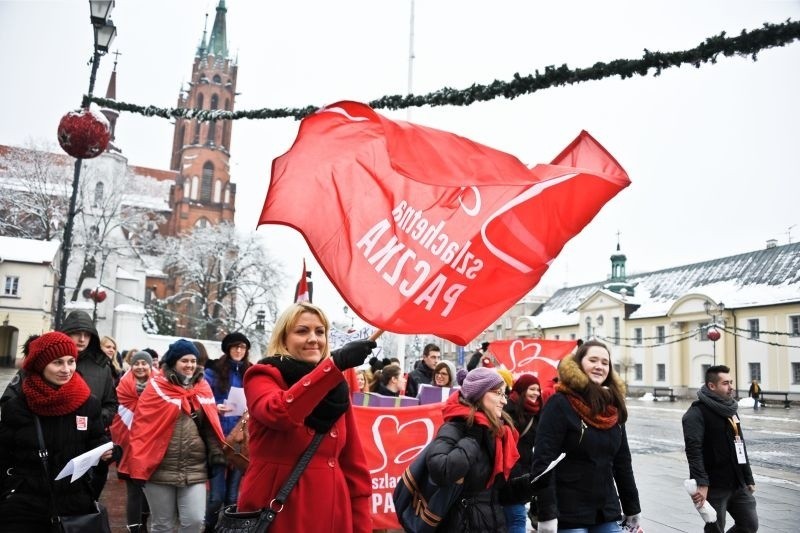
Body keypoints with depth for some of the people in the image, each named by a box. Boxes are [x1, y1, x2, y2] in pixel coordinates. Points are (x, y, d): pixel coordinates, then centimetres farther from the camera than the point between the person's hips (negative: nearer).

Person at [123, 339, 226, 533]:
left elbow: (211, 426, 9)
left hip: (194, 470, 3)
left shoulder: (202, 388, 8)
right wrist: (138, 465, -10)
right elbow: (142, 426, -6)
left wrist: (218, 455, 0)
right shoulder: (157, 387, -4)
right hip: (160, 469, -2)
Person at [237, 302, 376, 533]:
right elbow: (279, 413, -27)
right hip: (273, 514, -4)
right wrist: (334, 364, -32)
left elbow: (354, 463, 7)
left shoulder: (337, 387, 8)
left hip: (332, 513, 4)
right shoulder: (262, 376, -3)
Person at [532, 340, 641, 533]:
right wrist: (546, 514, -21)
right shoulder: (560, 404, -12)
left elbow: (622, 461, 15)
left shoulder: (613, 407, 9)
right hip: (568, 515, -6)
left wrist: (632, 508, 16)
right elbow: (543, 461, -17)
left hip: (607, 513, 6)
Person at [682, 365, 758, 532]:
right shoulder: (697, 412, -15)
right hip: (714, 488, -8)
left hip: (738, 485, 8)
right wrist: (701, 483, -32)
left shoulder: (730, 410, 13)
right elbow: (693, 450, -25)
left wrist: (748, 479, 20)